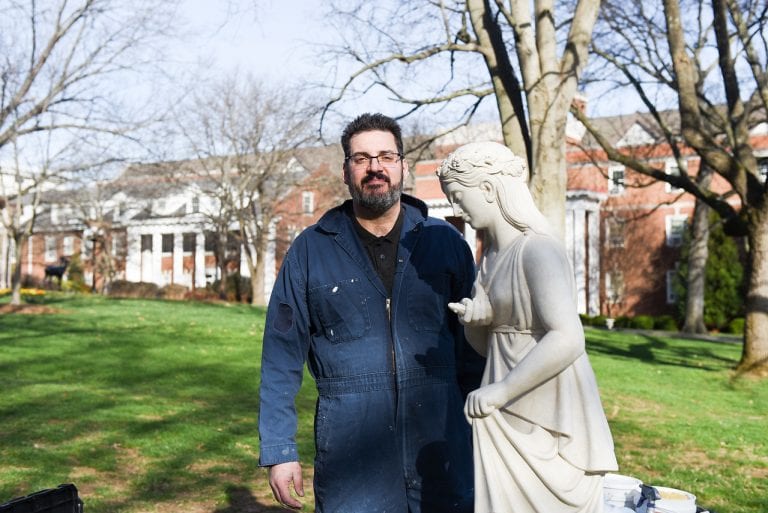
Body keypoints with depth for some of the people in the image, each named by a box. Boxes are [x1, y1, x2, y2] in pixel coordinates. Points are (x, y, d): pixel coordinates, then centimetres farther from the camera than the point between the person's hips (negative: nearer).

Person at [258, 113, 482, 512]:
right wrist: (278, 449, -3)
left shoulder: (445, 242, 3)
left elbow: (472, 343, 6)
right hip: (350, 455, -1)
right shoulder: (310, 250, 1)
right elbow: (282, 355, 1)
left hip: (440, 443, 1)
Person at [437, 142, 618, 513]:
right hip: (507, 418, 8)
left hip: (547, 420, -8)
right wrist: (475, 319, -6)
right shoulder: (491, 253, 9)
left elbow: (567, 341, -27)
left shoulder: (537, 250, -17)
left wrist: (499, 391, -21)